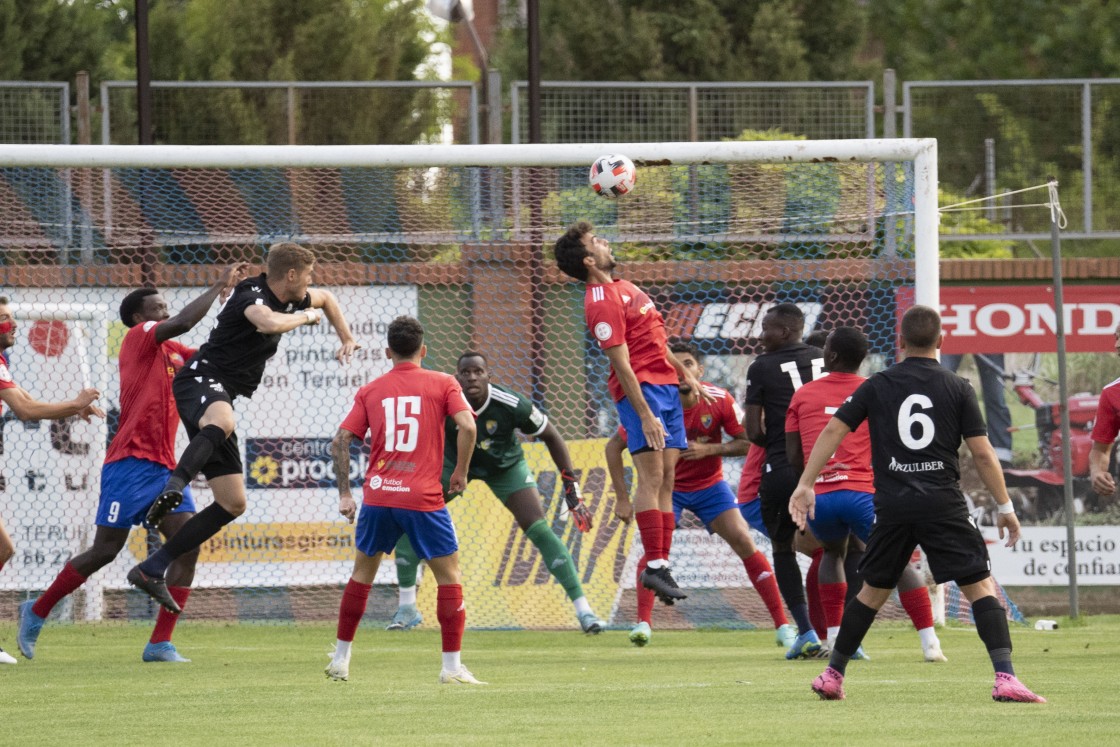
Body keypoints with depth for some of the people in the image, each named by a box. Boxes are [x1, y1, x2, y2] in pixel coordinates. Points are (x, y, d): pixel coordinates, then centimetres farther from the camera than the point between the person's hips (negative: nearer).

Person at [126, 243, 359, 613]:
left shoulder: (289, 298, 16)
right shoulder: (254, 296, -12)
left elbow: (326, 298, 39)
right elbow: (269, 323, -37)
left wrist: (347, 340, 36)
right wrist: (304, 317, -17)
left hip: (220, 397, 9)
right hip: (202, 379, -9)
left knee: (233, 504, 5)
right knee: (222, 423, -47)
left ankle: (152, 570, 5)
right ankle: (173, 487, -66)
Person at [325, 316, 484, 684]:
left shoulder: (370, 391, 10)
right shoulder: (442, 384, 3)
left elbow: (340, 442, 4)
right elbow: (466, 426, -11)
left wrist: (344, 494, 9)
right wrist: (460, 472, 2)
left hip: (378, 495, 3)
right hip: (423, 499, -3)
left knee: (362, 572, 19)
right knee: (449, 576, 7)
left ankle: (341, 659, 23)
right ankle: (452, 666, 1)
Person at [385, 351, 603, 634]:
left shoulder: (511, 406, -32)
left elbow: (551, 436, -16)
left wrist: (572, 489, -17)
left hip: (505, 467, -2)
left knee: (540, 531, -16)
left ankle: (582, 609, -11)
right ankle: (407, 608, 3)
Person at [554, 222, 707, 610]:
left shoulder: (622, 287, 18)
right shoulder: (603, 301, -13)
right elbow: (622, 363, -17)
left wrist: (686, 375, 28)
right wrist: (644, 414, -20)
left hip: (666, 385, 9)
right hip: (642, 389, -9)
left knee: (666, 480, 5)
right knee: (652, 476, -13)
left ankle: (662, 565, 5)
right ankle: (654, 565, -15)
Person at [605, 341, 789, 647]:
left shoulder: (719, 401, -20)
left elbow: (747, 442, -11)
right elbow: (614, 446, -12)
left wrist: (709, 450, -28)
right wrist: (622, 499, -16)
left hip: (709, 486, 1)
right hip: (668, 487, -1)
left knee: (745, 544, -10)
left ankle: (782, 624, -4)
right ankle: (643, 623, -16)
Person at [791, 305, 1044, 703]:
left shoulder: (877, 386, 7)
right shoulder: (957, 388, 2)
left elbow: (832, 431, 3)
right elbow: (982, 453, -2)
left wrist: (805, 484, 7)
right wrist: (1005, 508, 5)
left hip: (893, 505, 3)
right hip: (943, 504, -3)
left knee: (873, 590, 18)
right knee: (980, 586, -2)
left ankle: (832, 674, 22)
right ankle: (1005, 678, -16)